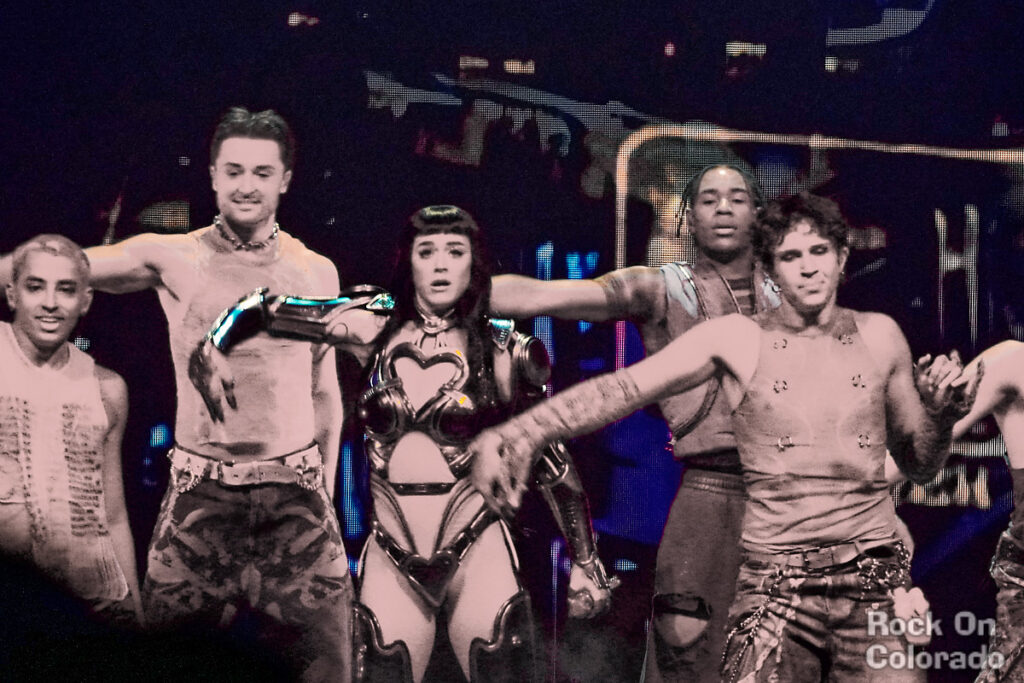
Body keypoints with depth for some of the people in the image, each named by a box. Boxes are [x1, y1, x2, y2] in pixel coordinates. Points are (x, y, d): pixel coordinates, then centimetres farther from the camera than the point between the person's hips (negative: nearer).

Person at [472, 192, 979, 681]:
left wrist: (943, 413, -3)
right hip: (777, 589, -2)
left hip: (879, 586, 2)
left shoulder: (879, 336, 8)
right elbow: (620, 389, -10)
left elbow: (919, 466, 18)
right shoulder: (738, 339, 0)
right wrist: (515, 435, -23)